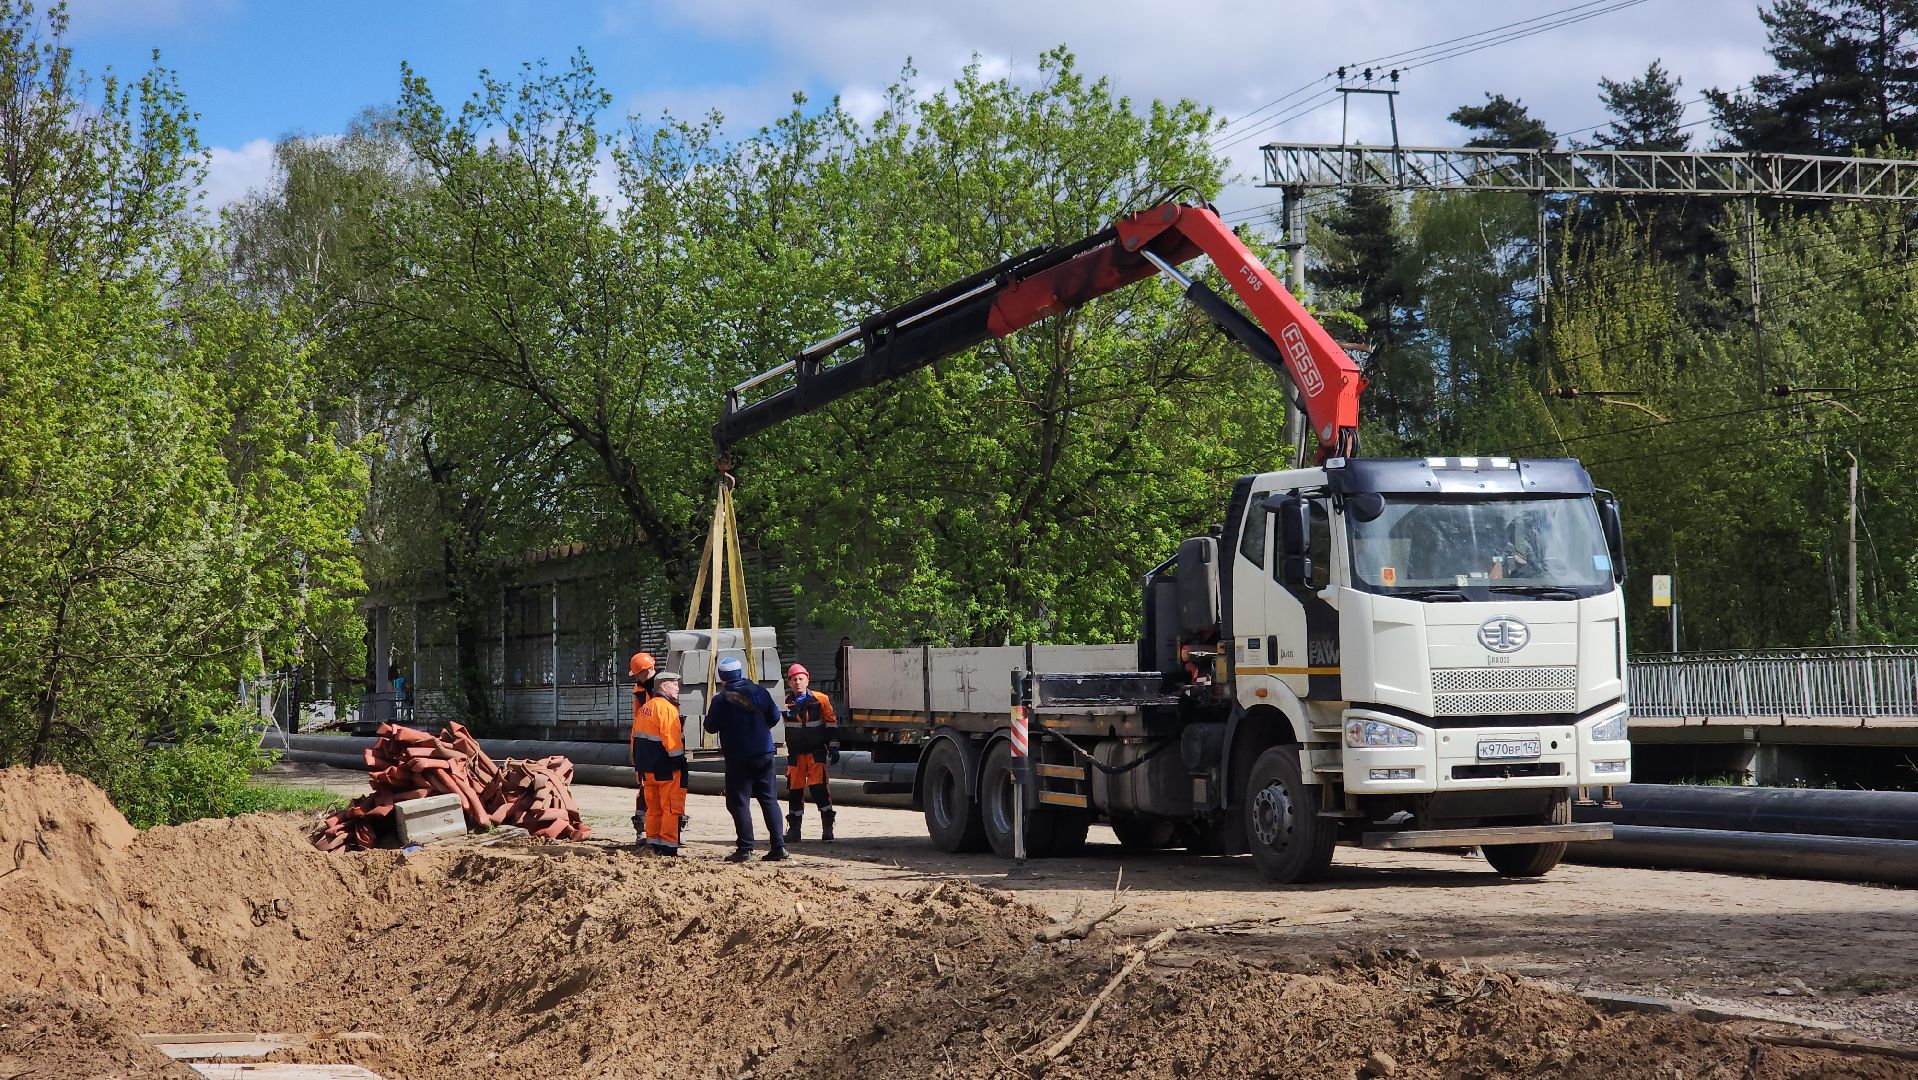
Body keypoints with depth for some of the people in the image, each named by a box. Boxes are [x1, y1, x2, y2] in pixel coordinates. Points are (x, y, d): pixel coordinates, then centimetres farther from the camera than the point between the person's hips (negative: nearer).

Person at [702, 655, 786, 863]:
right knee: (769, 799, 10)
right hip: (764, 752, 4)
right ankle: (779, 846, 5)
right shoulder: (759, 692, 3)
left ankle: (745, 849, -3)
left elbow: (710, 726, -3)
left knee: (739, 802, 2)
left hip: (737, 757, -4)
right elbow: (774, 717, 11)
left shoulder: (721, 700, -11)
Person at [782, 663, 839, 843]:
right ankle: (794, 829, 14)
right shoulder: (785, 702, 2)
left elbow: (831, 724, 3)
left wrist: (833, 747, -1)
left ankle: (827, 827, -5)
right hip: (795, 754, 3)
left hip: (816, 752, -3)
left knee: (819, 787, -12)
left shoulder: (820, 700, -1)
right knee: (794, 790, 5)